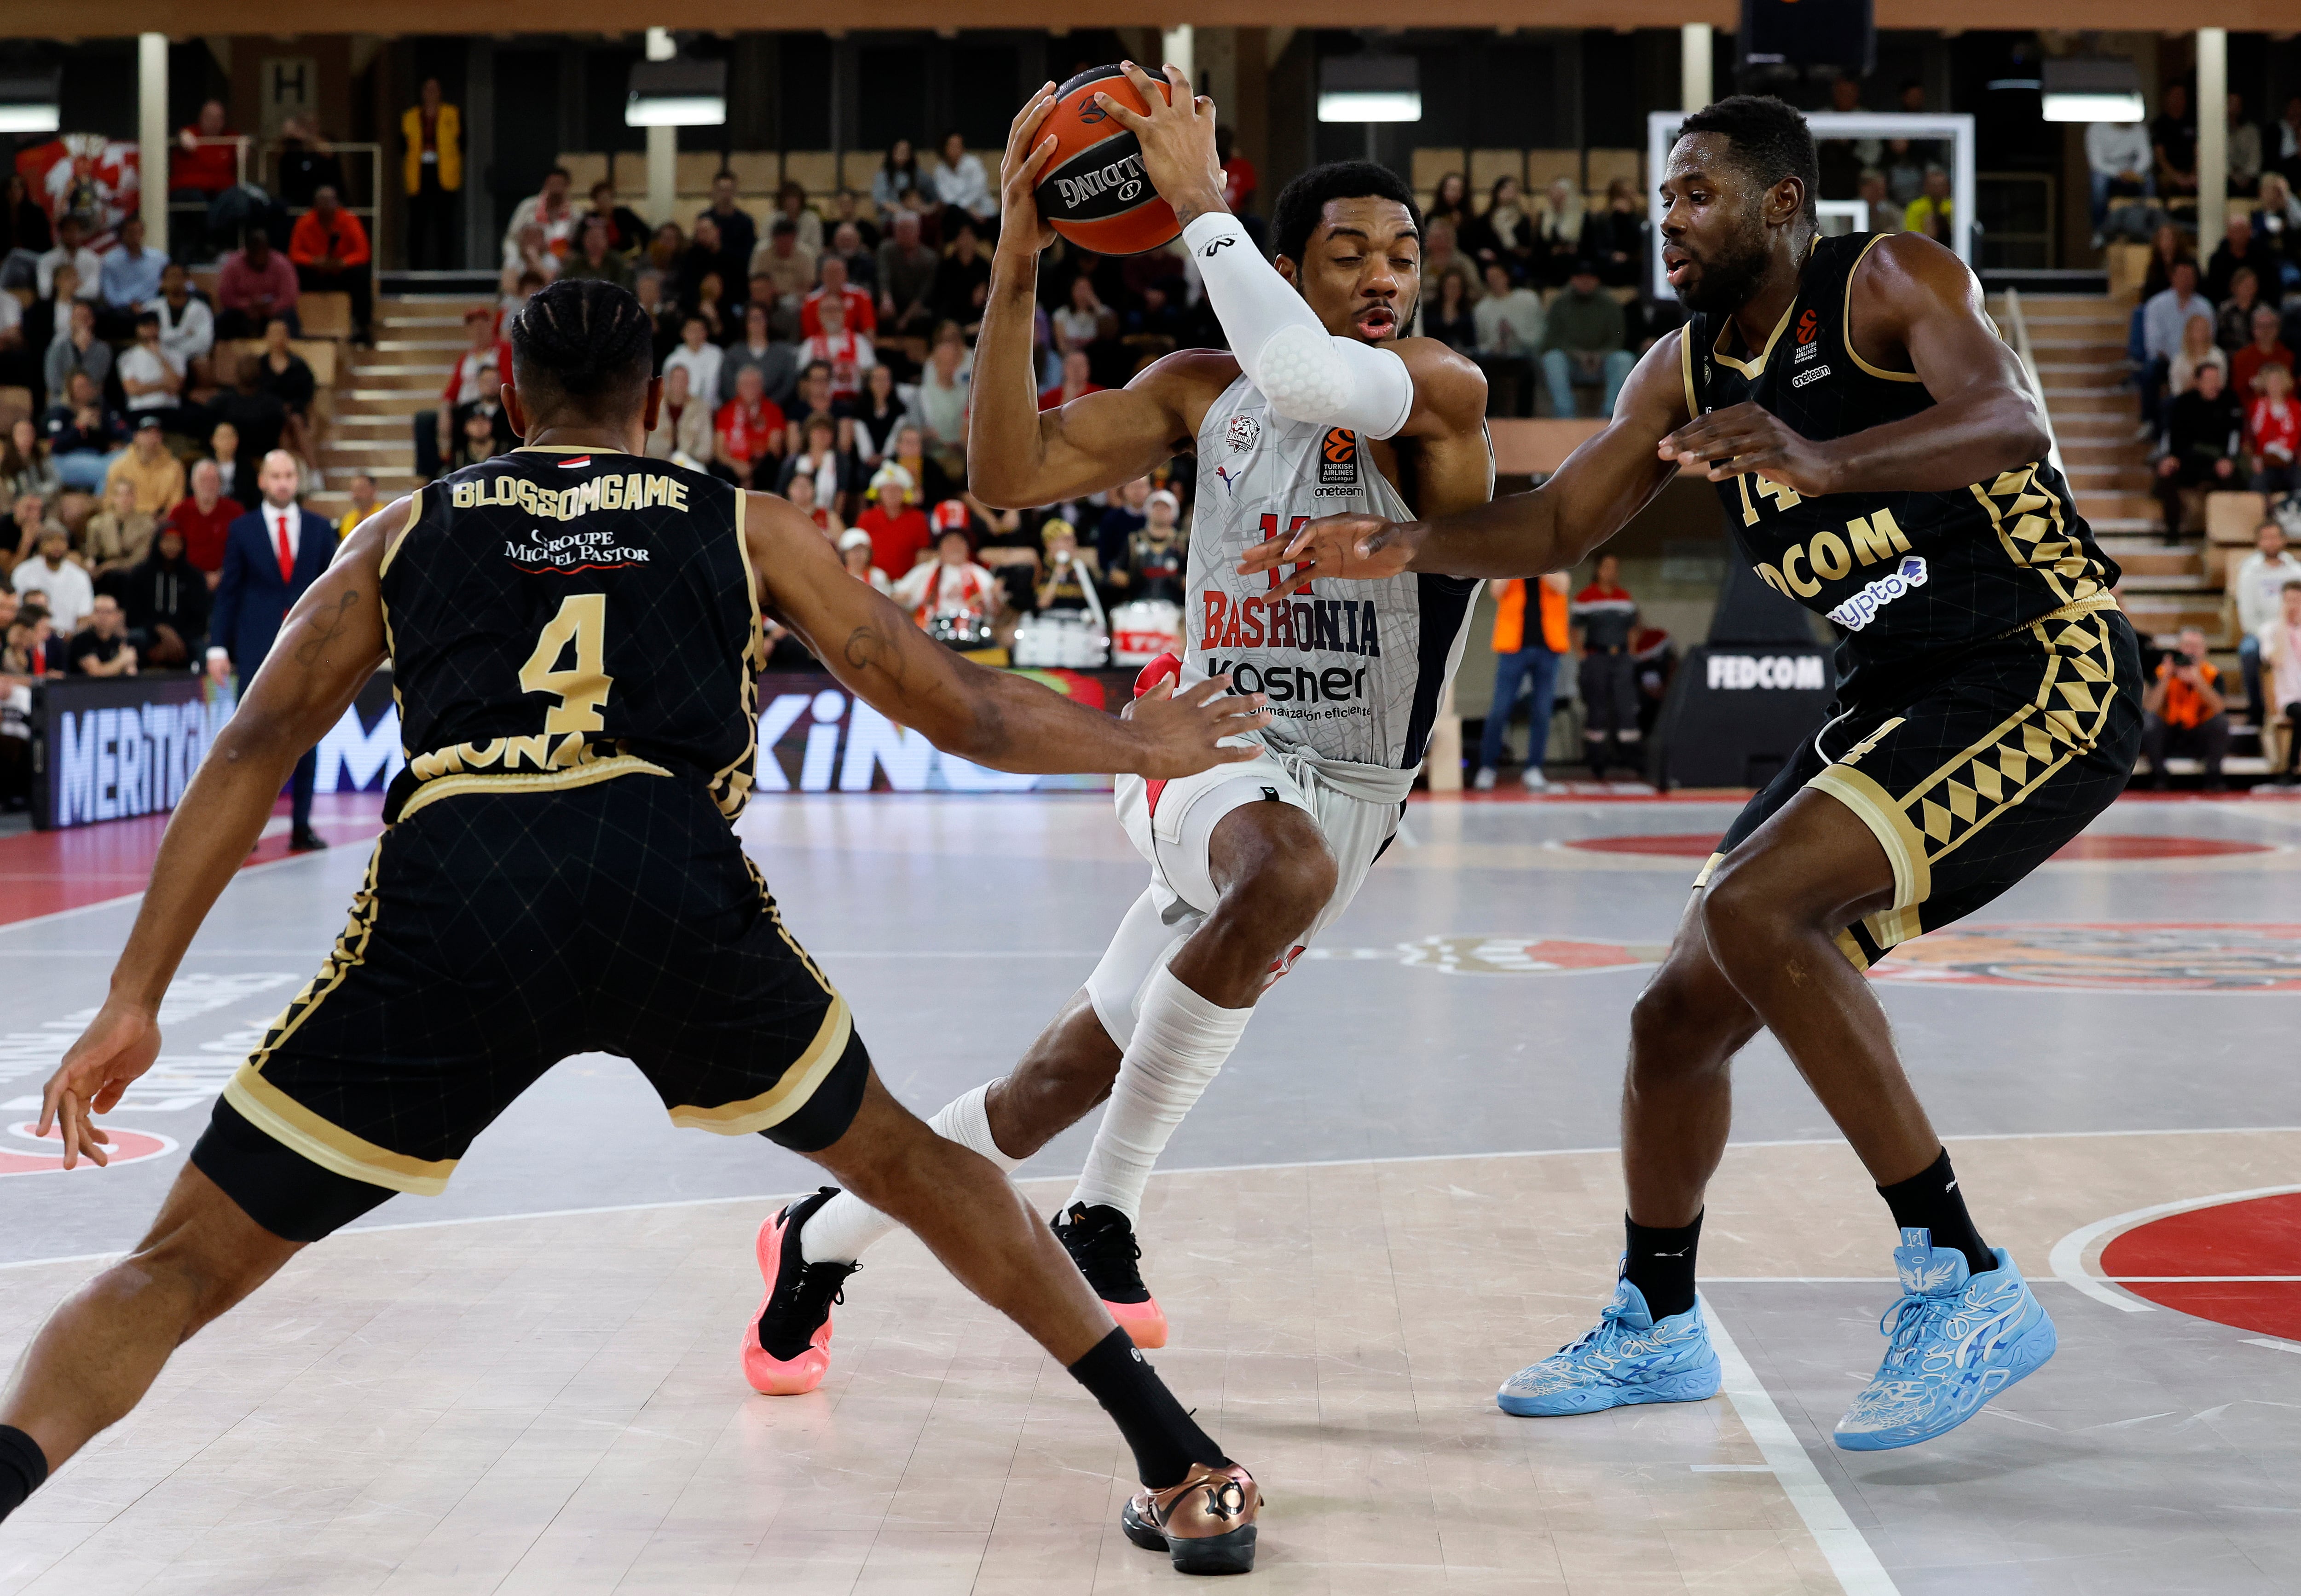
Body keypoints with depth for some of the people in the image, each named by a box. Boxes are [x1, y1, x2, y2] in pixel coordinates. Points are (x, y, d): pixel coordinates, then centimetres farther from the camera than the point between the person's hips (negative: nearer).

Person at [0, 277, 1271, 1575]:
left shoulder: (410, 530, 27)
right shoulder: (748, 527, 26)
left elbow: (253, 751, 17)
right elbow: (965, 712, 25)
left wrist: (135, 1001, 17)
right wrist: (1142, 745, 43)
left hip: (451, 895, 0)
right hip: (678, 883, 1)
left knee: (183, 1271, 9)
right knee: (900, 1161, 27)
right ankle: (1185, 1465, 28)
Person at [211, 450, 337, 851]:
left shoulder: (319, 528, 8)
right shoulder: (242, 530, 4)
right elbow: (228, 591, 4)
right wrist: (219, 646, -3)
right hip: (258, 649, -2)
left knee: (306, 739, 3)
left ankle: (301, 826, 8)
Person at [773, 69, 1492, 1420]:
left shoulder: (1443, 394, -13)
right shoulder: (1204, 391, 0)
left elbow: (1310, 377, -35)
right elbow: (1010, 472, -8)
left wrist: (1202, 200, -26)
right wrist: (1017, 267, -18)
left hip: (1345, 794, -1)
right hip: (1207, 751, 1)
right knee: (1286, 869, -29)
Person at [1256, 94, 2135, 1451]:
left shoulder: (1891, 281, -12)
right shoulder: (1687, 369, 11)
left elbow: (2011, 422, -30)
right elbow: (1558, 526, 14)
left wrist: (1818, 457, -47)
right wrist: (1407, 546, -4)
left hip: (2046, 673, -8)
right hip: (1902, 698, 8)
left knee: (1754, 908, -28)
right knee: (1681, 1015, 7)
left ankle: (1967, 1285, -21)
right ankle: (1656, 1328, 29)